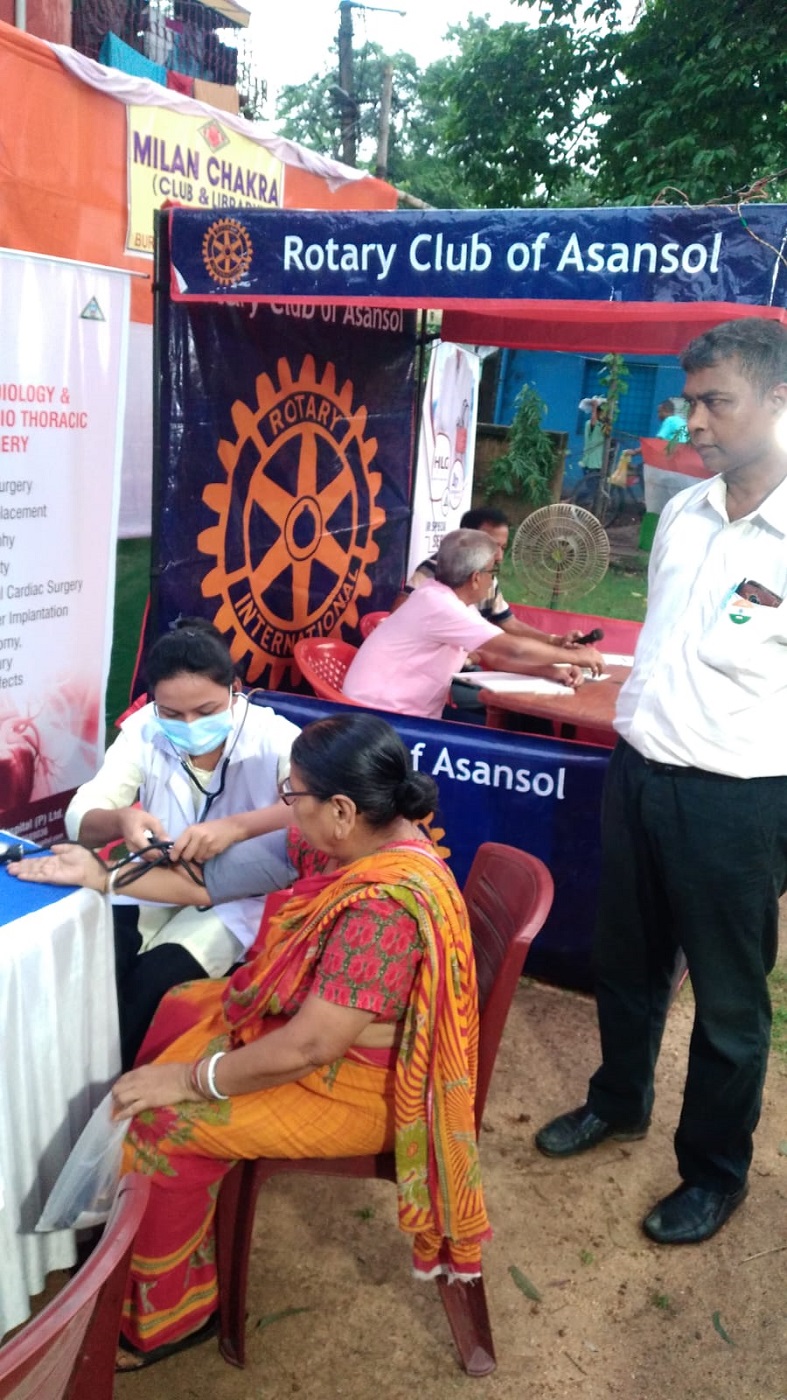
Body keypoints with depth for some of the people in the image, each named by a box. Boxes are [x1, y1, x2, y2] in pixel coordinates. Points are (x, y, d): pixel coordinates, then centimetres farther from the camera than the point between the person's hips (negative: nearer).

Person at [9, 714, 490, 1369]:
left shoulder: (384, 906, -36)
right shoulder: (358, 840, -8)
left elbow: (306, 1049, -32)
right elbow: (224, 875, 2)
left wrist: (189, 1077, -19)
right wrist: (103, 877, 3)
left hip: (355, 1086, -9)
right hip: (314, 1020, 10)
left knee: (165, 1122, -9)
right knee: (180, 1009, 17)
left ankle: (168, 1314, 16)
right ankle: (135, 1228, 33)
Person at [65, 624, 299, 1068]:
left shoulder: (273, 737, -19)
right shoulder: (143, 731, -9)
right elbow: (80, 818, -11)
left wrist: (236, 826, -49)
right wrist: (120, 820, -35)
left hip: (237, 899, -3)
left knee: (151, 982, -24)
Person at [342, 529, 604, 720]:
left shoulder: (458, 604, 7)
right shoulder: (437, 604, -22)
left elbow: (496, 657, 9)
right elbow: (515, 649, -22)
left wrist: (553, 671, -5)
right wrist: (574, 656, -9)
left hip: (410, 716, 9)